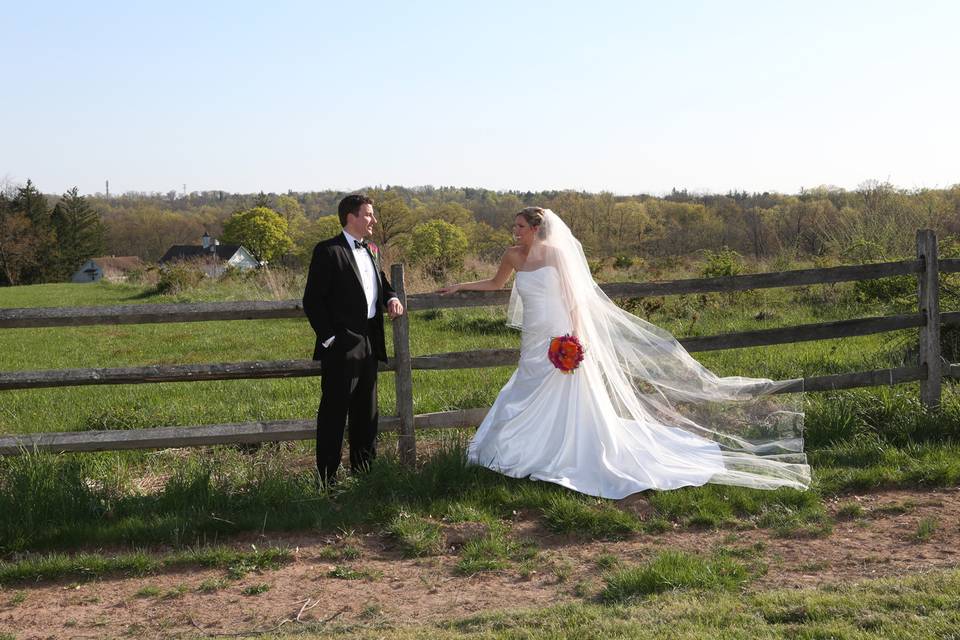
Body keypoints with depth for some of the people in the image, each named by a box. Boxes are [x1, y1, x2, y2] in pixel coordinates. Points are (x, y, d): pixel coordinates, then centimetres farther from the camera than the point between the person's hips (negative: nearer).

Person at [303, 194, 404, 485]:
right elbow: (312, 300, -12)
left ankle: (364, 469, 28)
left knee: (366, 412, 16)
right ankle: (327, 477, 4)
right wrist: (328, 338, -14)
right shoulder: (328, 252, -11)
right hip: (341, 347, -8)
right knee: (334, 412, -2)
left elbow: (381, 284, 27)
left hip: (369, 344, 8)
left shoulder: (372, 251, 14)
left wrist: (392, 298, 4)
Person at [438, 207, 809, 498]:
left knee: (570, 406, -4)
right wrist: (460, 287, 25)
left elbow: (573, 295, -8)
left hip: (561, 339, -6)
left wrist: (576, 334, -18)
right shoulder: (514, 256, 9)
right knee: (524, 406, 8)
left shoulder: (556, 253, -7)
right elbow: (495, 284, 26)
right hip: (533, 347, 6)